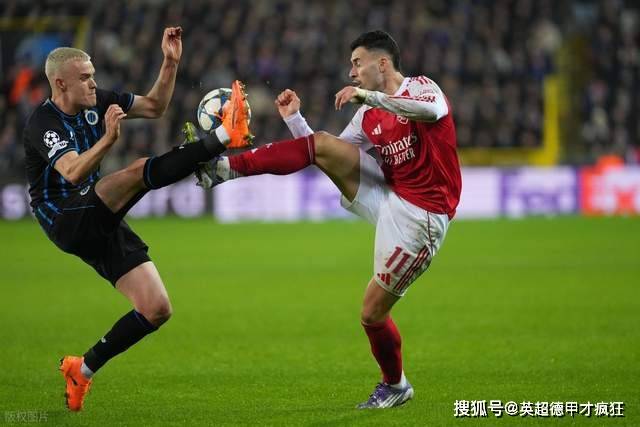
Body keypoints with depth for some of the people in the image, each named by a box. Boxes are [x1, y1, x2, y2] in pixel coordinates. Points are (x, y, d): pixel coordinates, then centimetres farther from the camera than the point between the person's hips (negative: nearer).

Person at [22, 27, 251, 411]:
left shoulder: (96, 103, 7)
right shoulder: (43, 124, -15)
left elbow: (155, 107, 15)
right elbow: (73, 172, -33)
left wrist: (171, 64, 1)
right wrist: (108, 139, -48)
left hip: (100, 225, 8)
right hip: (66, 221, -8)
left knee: (158, 310, -1)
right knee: (139, 171, -29)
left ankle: (83, 369, 10)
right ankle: (223, 137, -28)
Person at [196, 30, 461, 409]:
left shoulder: (421, 87, -6)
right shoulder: (369, 117, 13)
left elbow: (431, 110, -32)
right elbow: (330, 157, 18)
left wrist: (367, 95, -33)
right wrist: (294, 118, 8)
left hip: (420, 217, -7)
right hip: (387, 197, 7)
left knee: (373, 312, -3)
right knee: (321, 145, -9)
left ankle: (395, 386, 20)